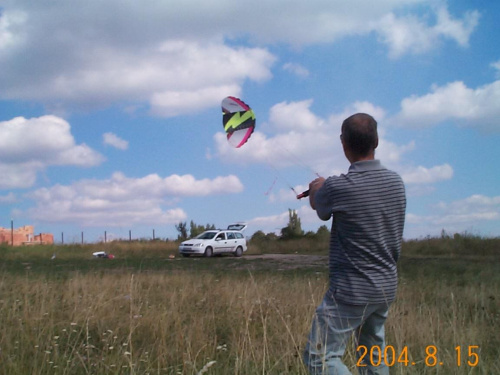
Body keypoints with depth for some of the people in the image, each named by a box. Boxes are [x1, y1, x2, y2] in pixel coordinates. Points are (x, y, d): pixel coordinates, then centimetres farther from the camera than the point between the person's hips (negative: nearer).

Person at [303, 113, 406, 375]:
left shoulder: (337, 188, -19)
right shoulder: (396, 182, 0)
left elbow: (317, 205, 4)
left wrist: (316, 188, 27)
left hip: (351, 291, -7)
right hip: (387, 287, 7)